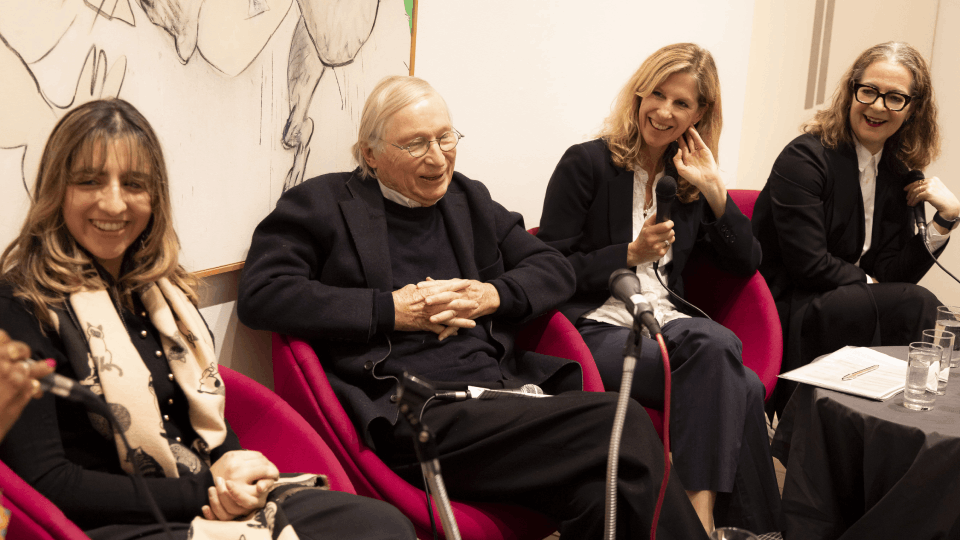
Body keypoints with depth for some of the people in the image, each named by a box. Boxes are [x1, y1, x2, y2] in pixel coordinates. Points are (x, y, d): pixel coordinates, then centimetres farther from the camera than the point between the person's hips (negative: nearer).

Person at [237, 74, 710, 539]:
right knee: (621, 426, -25)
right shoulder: (323, 204, 8)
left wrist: (492, 296, 2)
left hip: (505, 390, 5)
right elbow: (259, 296, -5)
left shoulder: (468, 198, 24)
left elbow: (555, 270, 25)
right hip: (413, 415, -5)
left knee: (600, 494, -29)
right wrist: (390, 310, -9)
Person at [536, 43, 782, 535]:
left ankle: (702, 518, -27)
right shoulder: (587, 163, 1)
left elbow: (746, 264, 11)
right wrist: (630, 254, -11)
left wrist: (714, 190, 2)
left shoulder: (688, 179, 17)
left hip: (667, 324, 5)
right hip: (597, 329, -5)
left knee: (741, 386, -30)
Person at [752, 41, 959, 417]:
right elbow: (809, 265, -16)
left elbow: (890, 274, 2)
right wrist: (869, 284, -6)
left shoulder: (900, 177, 10)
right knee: (917, 305, -26)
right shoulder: (805, 157, -9)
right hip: (785, 312, -6)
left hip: (854, 308, 6)